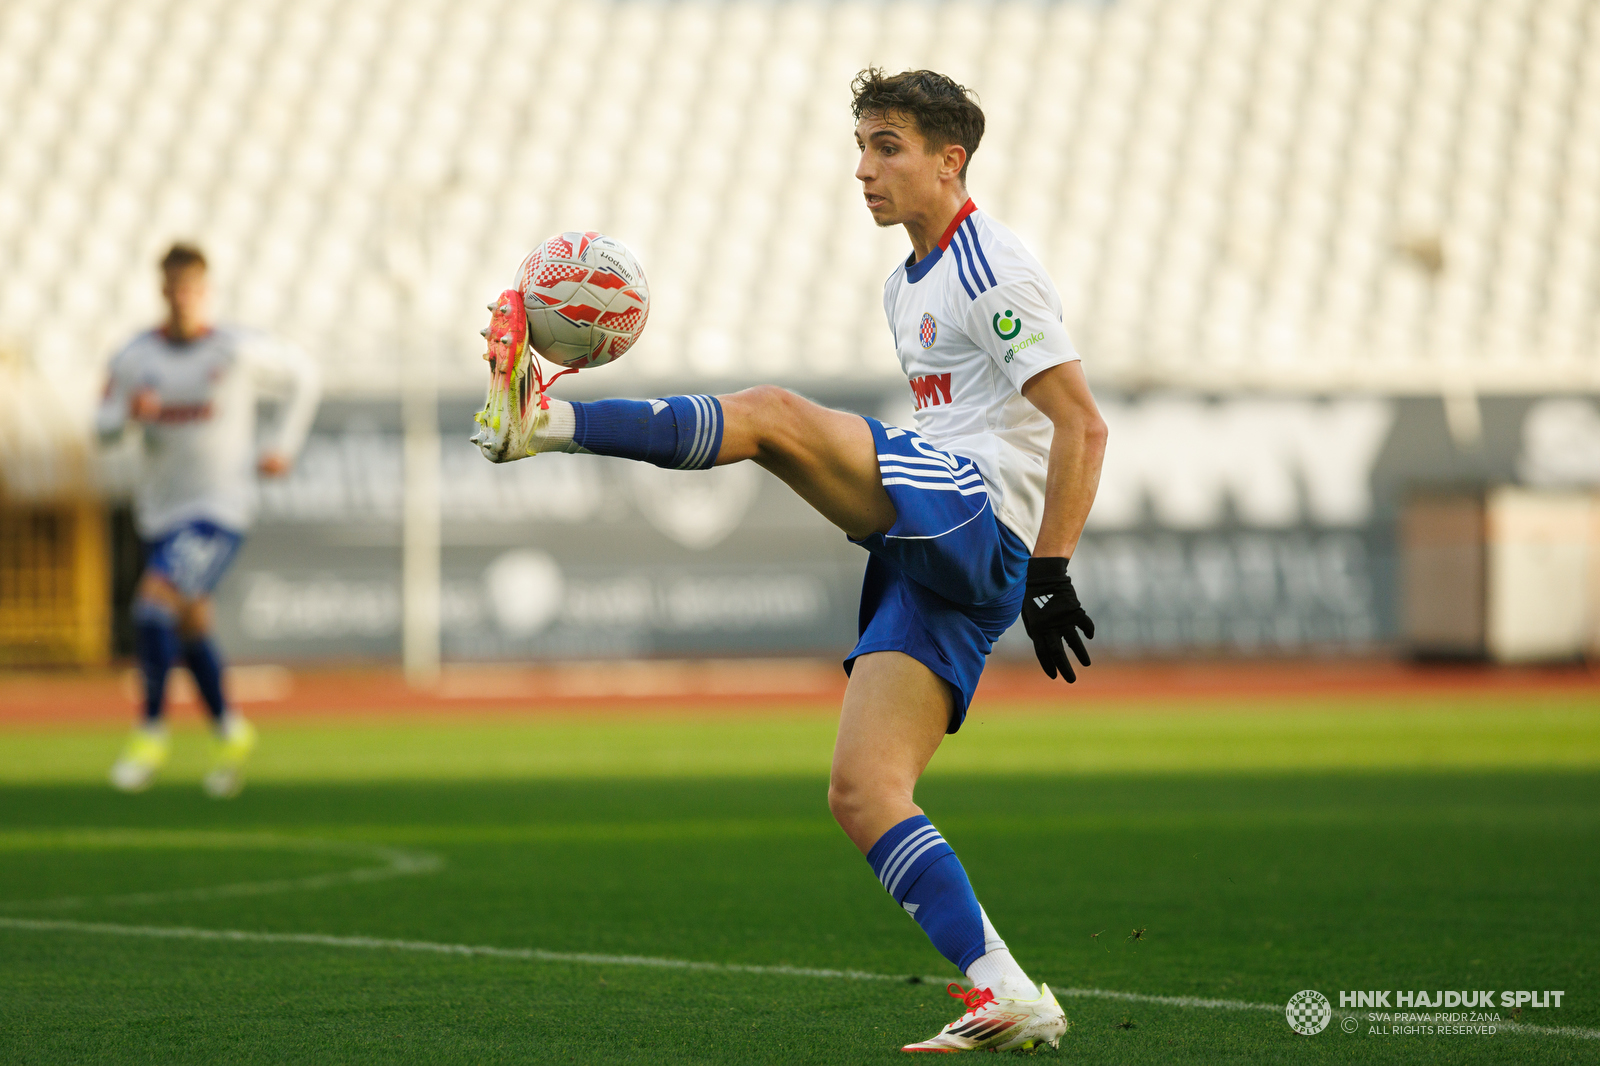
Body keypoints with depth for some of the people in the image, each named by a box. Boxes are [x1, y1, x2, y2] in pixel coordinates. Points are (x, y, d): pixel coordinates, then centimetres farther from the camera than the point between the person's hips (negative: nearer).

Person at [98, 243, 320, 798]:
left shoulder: (239, 350, -8)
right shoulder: (135, 356, 0)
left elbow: (303, 374, 8)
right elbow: (103, 427, -1)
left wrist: (283, 447, 3)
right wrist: (130, 412, -23)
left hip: (221, 508, -5)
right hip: (160, 510, 5)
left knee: (154, 601, -21)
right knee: (190, 627, 13)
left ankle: (151, 729, -11)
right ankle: (230, 731, 34)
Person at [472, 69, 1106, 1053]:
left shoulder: (993, 272, -4)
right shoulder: (909, 288, 26)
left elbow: (1083, 425, -10)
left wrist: (1051, 573, -17)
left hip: (979, 515, -9)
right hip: (938, 566, 9)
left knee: (774, 415, -23)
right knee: (863, 792, -4)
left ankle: (548, 419, -30)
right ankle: (1007, 999, -8)